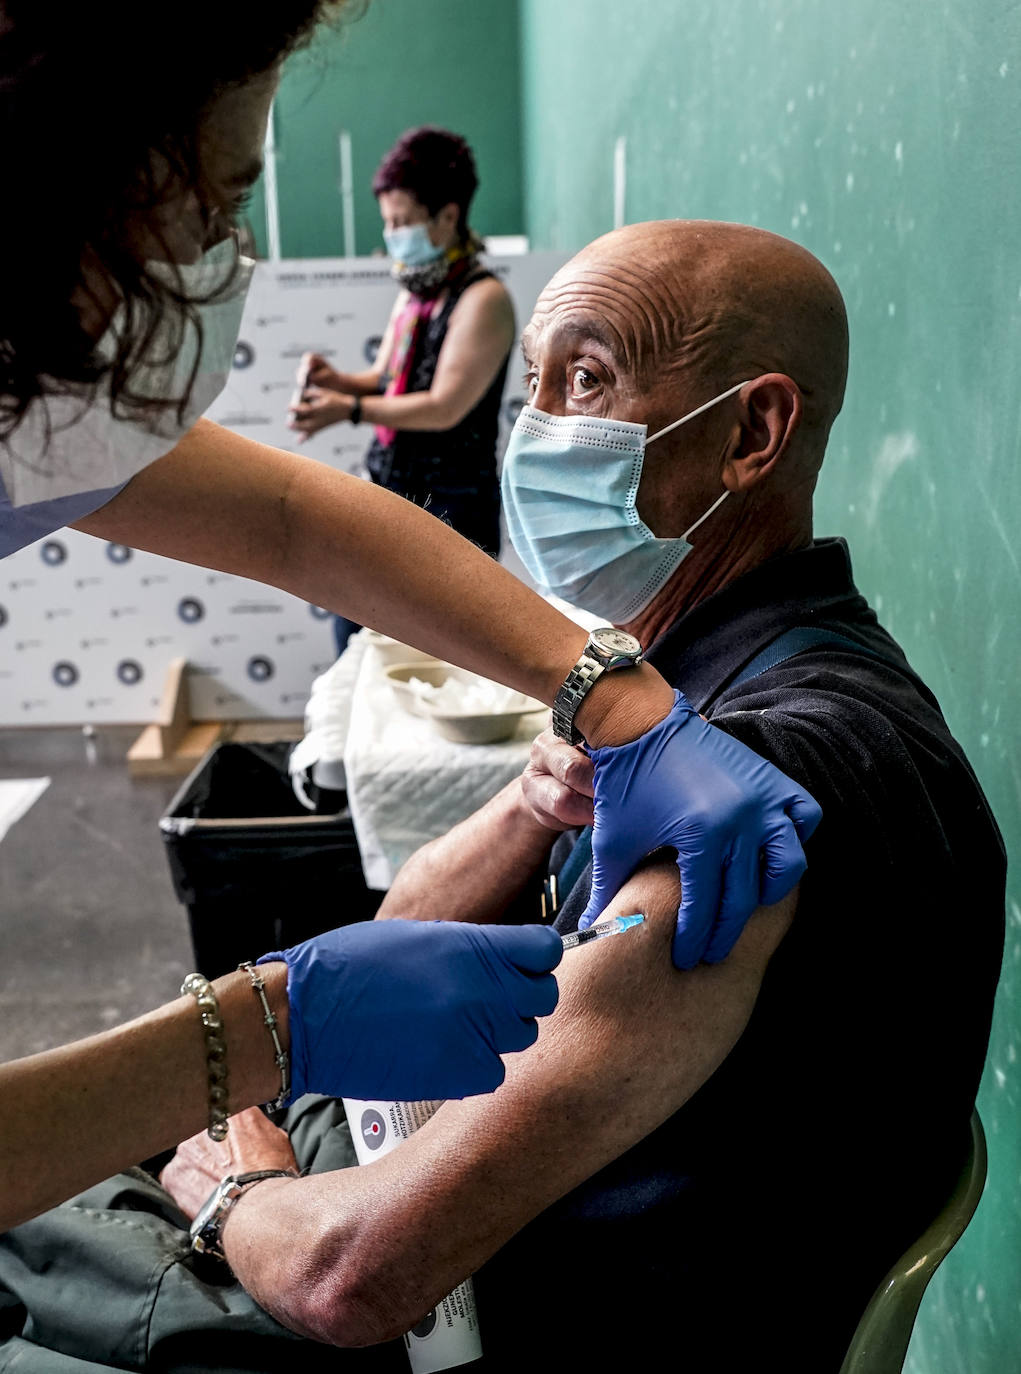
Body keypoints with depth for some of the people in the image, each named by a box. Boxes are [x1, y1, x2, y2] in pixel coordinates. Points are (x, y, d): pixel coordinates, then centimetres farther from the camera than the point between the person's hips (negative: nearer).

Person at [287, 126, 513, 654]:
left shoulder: (482, 298, -13)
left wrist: (350, 408, -17)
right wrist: (337, 380, -2)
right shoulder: (414, 292, 11)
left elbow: (444, 407, -19)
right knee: (353, 632, 13)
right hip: (390, 492, 8)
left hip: (452, 506, -8)